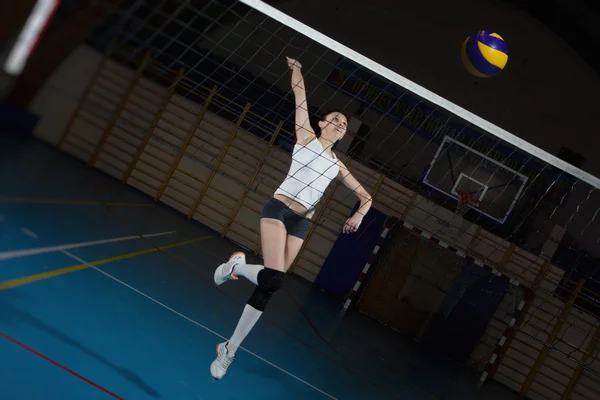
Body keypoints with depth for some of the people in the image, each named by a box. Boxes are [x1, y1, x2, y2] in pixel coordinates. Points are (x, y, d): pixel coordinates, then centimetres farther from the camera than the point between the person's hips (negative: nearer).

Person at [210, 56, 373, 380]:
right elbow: (300, 92, 6)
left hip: (302, 223, 5)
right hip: (278, 209, -4)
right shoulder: (306, 136, 10)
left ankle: (229, 349, 7)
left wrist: (358, 215, 5)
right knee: (273, 280, -25)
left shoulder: (338, 165, 21)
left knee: (268, 288, -3)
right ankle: (236, 266, 7)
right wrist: (296, 67, -1)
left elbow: (366, 196, 22)